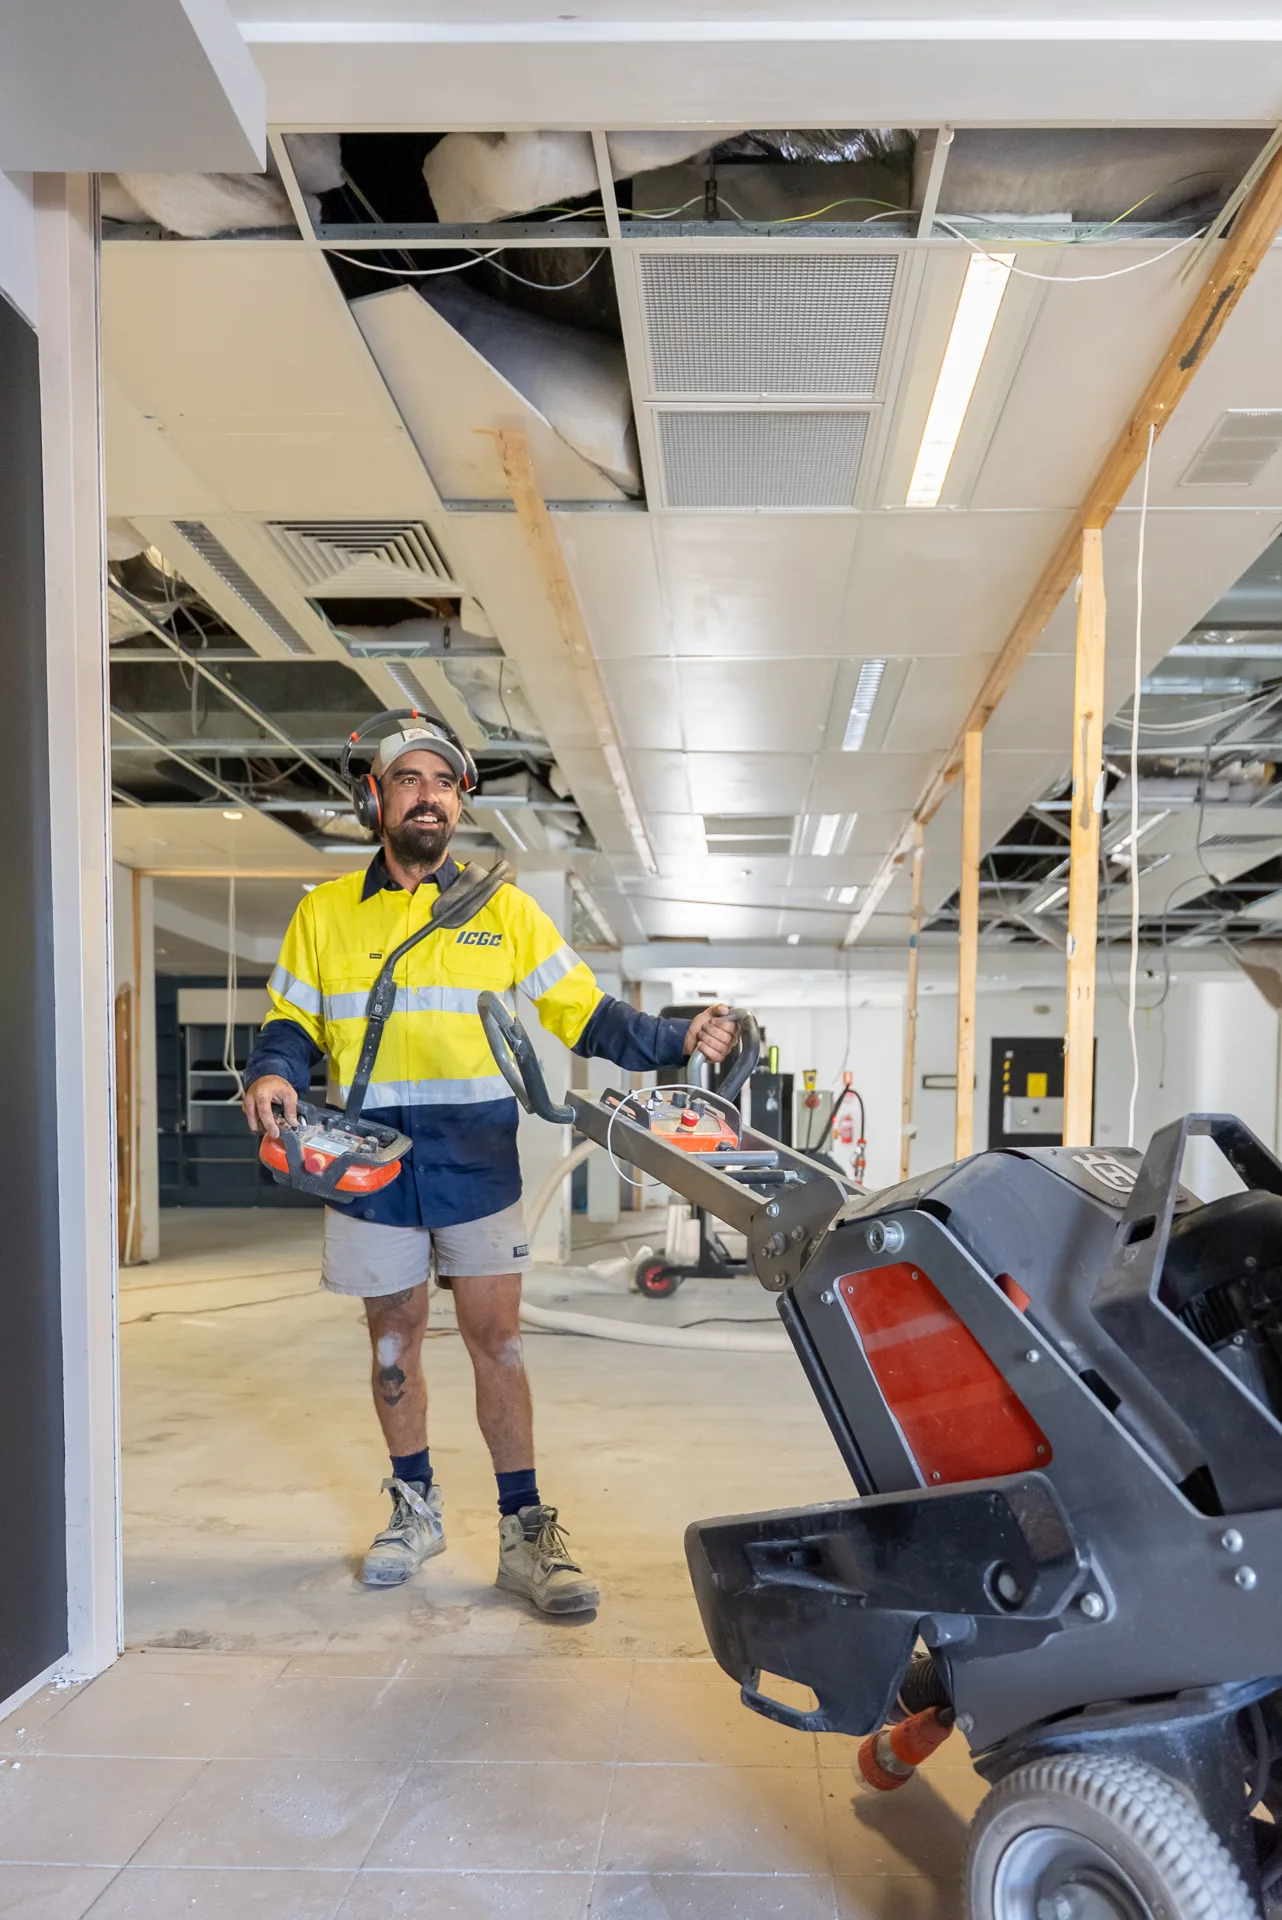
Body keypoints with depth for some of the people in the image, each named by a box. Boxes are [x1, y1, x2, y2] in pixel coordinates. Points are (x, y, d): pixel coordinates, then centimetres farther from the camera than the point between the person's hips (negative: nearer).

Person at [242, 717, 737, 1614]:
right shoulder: (325, 912, 7)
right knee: (394, 1335, 12)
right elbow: (293, 1024, 10)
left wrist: (676, 1040, -11)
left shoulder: (504, 910, 5)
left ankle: (527, 1530, 11)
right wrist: (274, 1073, -12)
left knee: (496, 1339, -1)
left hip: (476, 1160, -1)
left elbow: (585, 1014, 2)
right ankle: (415, 1508, 30)